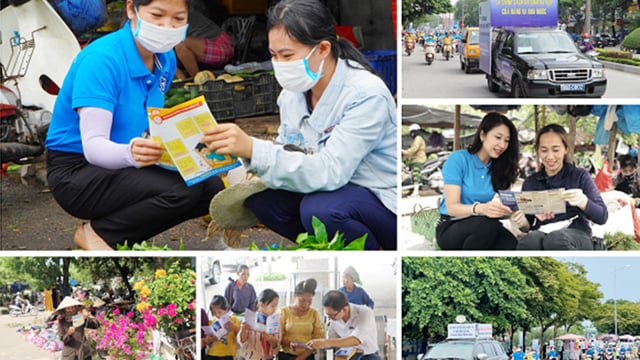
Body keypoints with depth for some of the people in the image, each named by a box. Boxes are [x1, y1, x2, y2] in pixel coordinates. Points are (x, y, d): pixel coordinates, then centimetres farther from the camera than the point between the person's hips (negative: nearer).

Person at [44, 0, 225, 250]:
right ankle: (97, 233, -7)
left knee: (212, 187, -9)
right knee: (184, 190, -27)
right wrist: (130, 153, -49)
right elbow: (92, 145, -28)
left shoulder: (165, 60, 2)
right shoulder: (101, 59, -22)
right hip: (76, 171, -8)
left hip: (120, 165, 8)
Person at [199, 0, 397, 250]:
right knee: (258, 197, -11)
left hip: (383, 200, -6)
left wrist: (253, 149, -41)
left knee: (319, 209, -32)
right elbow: (285, 158, 2)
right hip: (334, 191, 7)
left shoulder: (365, 95, -24)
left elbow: (329, 172, -33)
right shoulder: (292, 92, -2)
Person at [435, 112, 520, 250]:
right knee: (487, 224, -37)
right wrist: (480, 208, -35)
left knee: (510, 241, -31)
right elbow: (451, 208, -15)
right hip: (451, 228, -4)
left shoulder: (500, 167, 9)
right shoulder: (458, 159, -7)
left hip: (484, 229, 4)